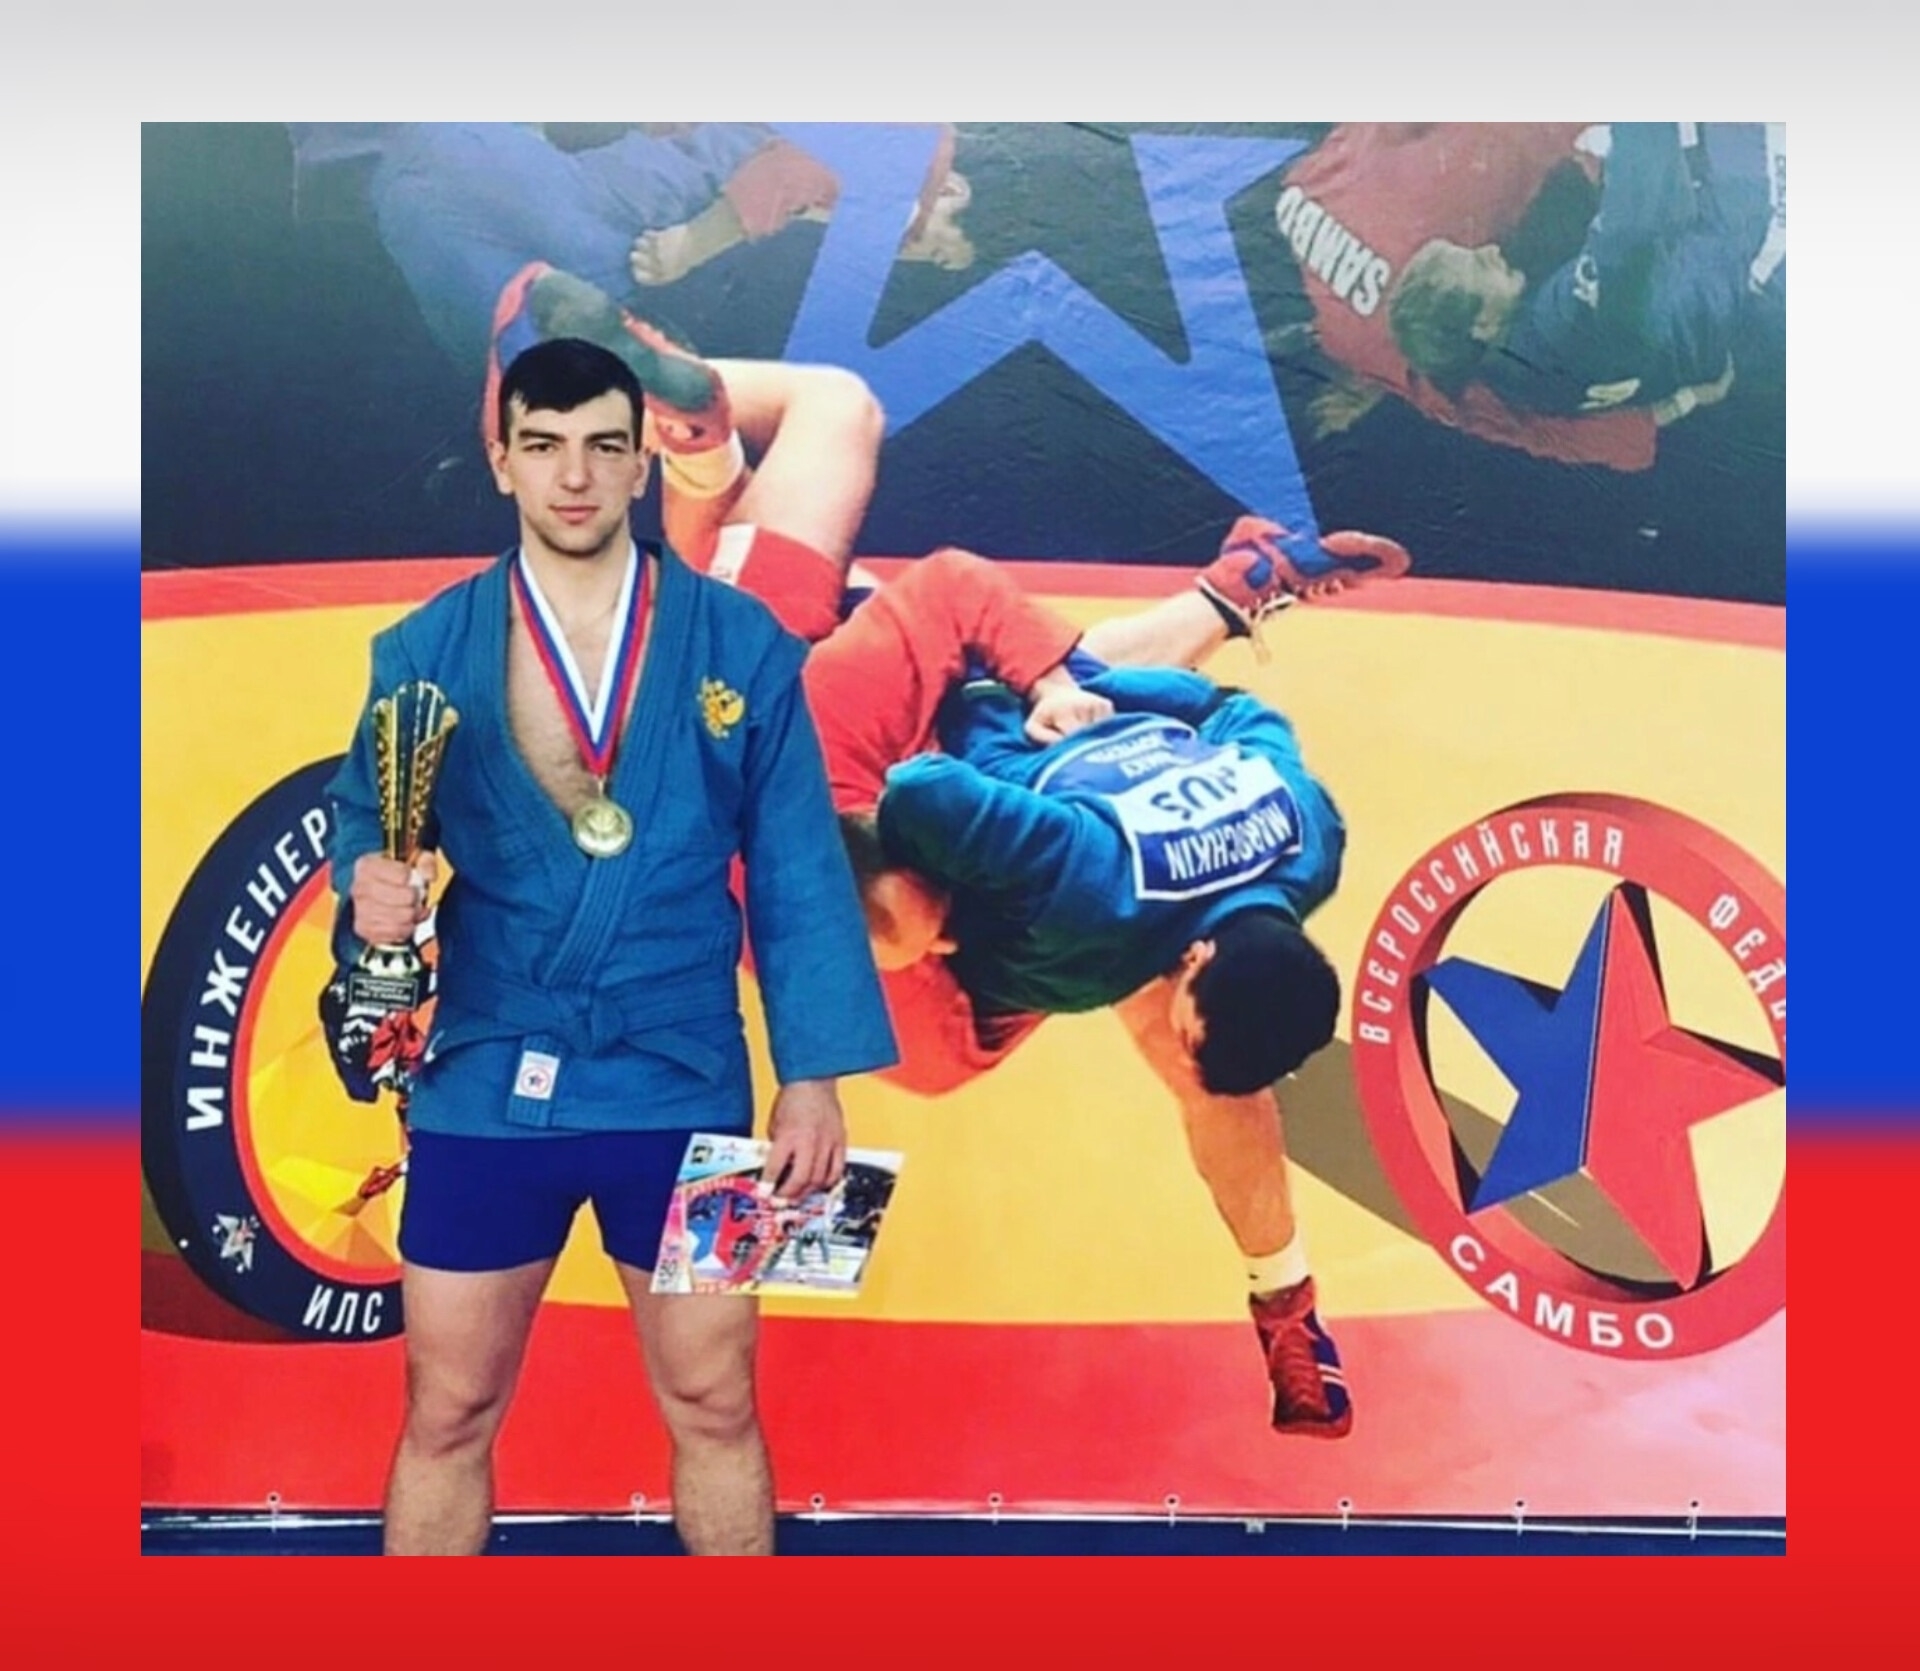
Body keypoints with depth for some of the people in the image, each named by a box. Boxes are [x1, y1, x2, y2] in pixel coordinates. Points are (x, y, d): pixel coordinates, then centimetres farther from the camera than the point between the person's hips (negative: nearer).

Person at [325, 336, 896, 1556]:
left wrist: (816, 1077, -4)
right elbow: (366, 813, 7)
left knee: (713, 1405, 11)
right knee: (449, 1413, 10)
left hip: (682, 1087, 0)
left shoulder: (741, 645, 0)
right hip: (486, 1086, 1)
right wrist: (371, 882, -18)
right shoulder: (426, 651, 2)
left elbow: (798, 874, 1)